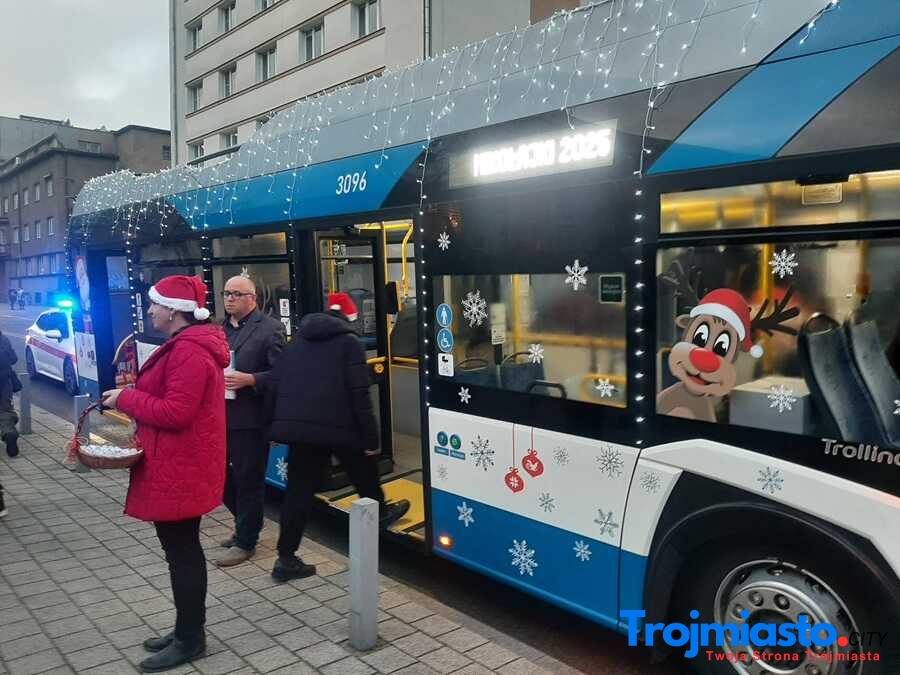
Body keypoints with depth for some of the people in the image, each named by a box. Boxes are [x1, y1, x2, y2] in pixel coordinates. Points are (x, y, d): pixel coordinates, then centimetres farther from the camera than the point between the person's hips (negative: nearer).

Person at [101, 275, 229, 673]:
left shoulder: (188, 352, -21)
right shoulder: (190, 345, 13)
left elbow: (176, 412, -26)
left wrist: (126, 398, -14)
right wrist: (132, 396, 8)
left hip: (179, 469, -11)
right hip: (181, 465, 11)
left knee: (181, 552, 2)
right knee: (183, 549, 18)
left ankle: (189, 640, 16)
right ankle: (188, 631, 31)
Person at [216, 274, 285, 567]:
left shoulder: (270, 329, -7)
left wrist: (249, 380, -23)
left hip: (250, 420, -7)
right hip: (220, 416, 7)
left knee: (248, 482, 5)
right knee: (222, 477, 16)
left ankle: (245, 541, 21)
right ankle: (246, 525, 38)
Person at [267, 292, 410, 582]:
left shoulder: (298, 341, 17)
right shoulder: (349, 341, -2)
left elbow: (276, 385, 14)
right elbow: (359, 394, -11)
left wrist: (279, 425, 18)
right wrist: (371, 437, -8)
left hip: (297, 426, 5)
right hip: (339, 426, -5)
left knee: (299, 490, 8)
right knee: (364, 475, 21)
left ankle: (286, 558, 8)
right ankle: (379, 513, 44)